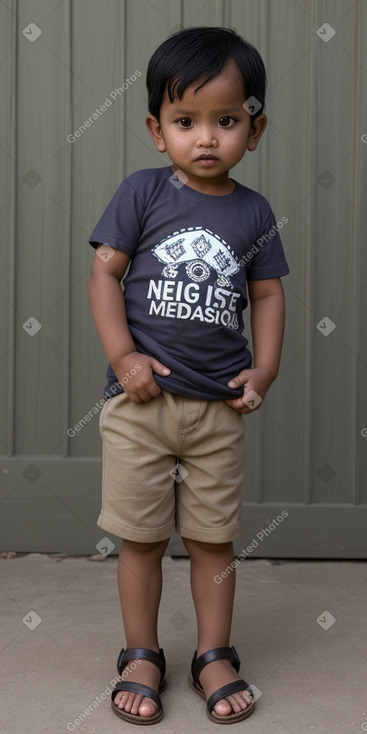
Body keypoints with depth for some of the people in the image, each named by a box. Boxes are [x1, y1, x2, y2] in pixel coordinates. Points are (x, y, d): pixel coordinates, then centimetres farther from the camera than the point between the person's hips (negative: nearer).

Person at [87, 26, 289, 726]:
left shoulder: (253, 212, 4)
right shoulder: (143, 193, -3)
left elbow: (268, 292, 10)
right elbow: (104, 271, -4)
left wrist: (264, 368, -2)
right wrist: (123, 357, -13)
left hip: (220, 406, 2)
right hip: (139, 402, -2)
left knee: (214, 538, 11)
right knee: (141, 537, 8)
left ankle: (215, 655, 27)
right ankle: (141, 656, 25)